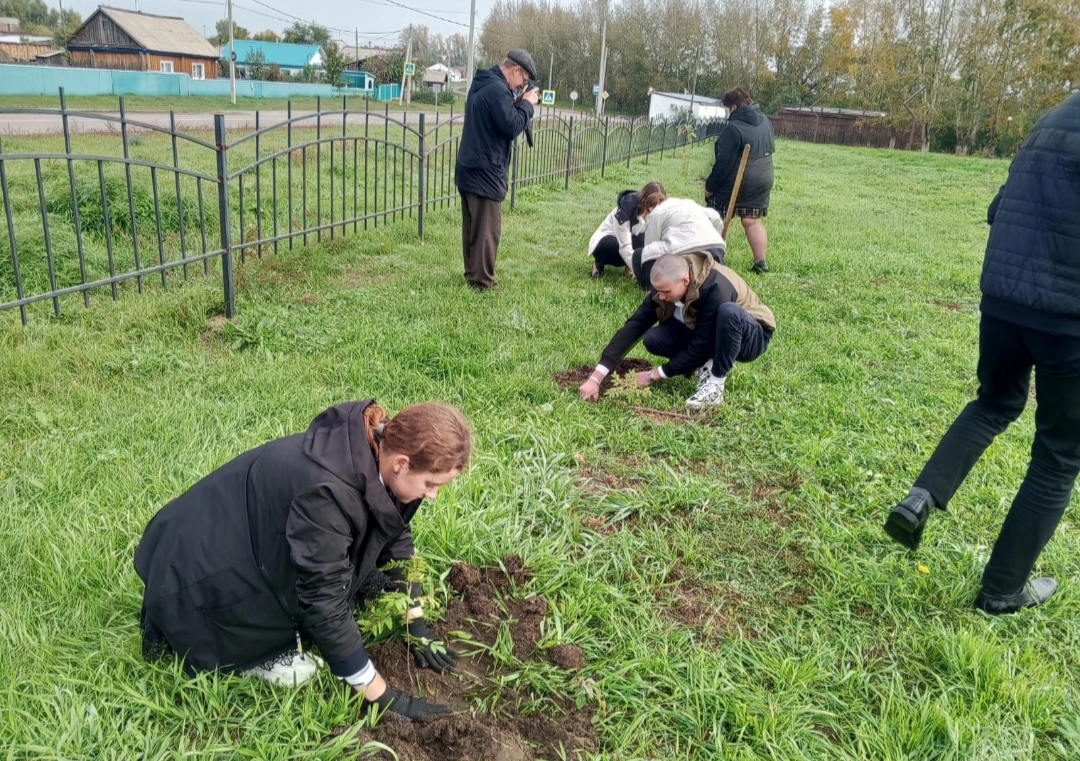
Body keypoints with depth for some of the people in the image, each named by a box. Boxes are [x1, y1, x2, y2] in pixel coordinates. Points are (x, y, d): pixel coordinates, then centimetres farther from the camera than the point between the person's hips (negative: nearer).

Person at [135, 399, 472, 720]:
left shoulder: (380, 453, -14)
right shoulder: (327, 489, -38)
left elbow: (396, 540, 2)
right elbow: (325, 602, -30)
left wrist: (418, 628, 3)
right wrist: (384, 698, -22)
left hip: (254, 545, 8)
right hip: (201, 569, -8)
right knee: (293, 670, -8)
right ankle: (172, 625, 7)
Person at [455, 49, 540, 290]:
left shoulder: (482, 85, 14)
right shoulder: (497, 89, -18)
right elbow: (512, 127, -19)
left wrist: (519, 103, 8)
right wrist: (527, 104, -6)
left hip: (469, 170, 10)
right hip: (485, 172, -10)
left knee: (472, 227, 16)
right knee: (487, 229, -3)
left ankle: (472, 274, 25)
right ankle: (482, 282, 3)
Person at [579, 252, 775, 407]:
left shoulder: (715, 288, -35)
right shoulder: (666, 285, -17)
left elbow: (699, 348, -30)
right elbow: (634, 326, -19)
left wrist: (655, 375, -23)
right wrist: (596, 377, -25)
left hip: (751, 336, -5)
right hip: (710, 335, 5)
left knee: (728, 310, -40)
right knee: (653, 339, -18)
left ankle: (715, 384, -24)